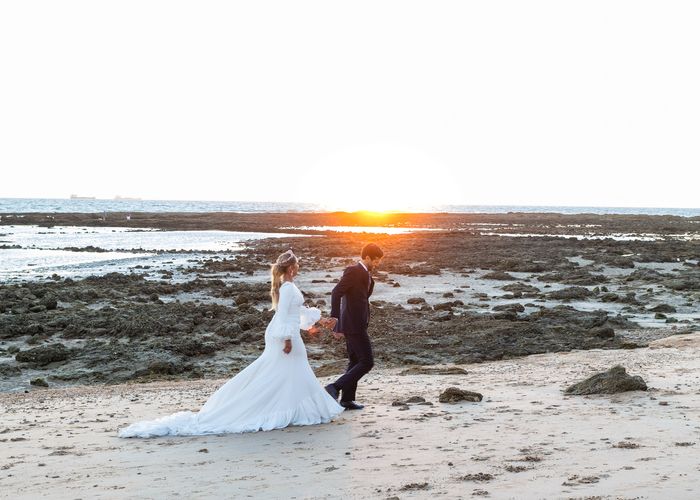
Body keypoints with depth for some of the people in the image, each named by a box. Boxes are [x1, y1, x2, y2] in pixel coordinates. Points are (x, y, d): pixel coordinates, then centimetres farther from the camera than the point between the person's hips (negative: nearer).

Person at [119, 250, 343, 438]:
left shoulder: (287, 286, 13)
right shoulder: (288, 288, -18)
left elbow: (299, 309, 24)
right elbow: (283, 315, -23)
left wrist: (320, 320, 28)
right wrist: (287, 339, -23)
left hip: (281, 336, 10)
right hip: (286, 337, -10)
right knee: (270, 378, -4)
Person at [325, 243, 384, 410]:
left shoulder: (365, 274, 16)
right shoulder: (353, 271, -13)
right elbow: (336, 293, -22)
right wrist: (334, 318, -28)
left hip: (356, 325, 10)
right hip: (353, 325, -10)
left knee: (355, 362, 14)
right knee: (367, 362, -9)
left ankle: (347, 399, 20)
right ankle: (335, 387, -9)